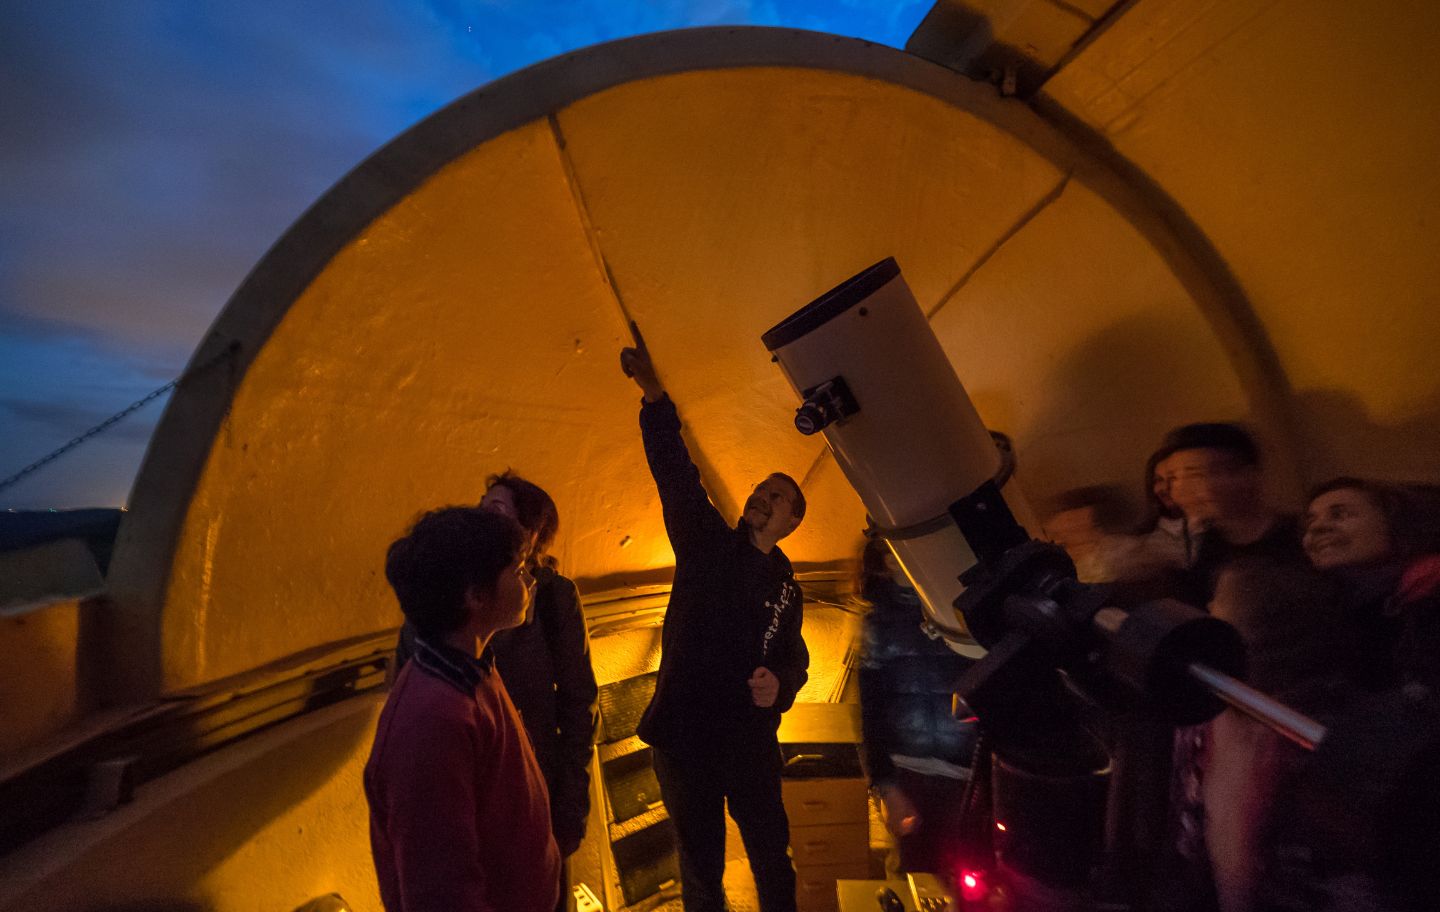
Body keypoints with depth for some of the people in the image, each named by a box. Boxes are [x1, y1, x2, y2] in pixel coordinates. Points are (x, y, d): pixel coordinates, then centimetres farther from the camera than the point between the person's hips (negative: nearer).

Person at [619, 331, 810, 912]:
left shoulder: (785, 586, 7)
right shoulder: (706, 543, -1)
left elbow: (794, 656, 13)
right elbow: (677, 478, -14)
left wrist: (780, 685, -11)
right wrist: (655, 395, -25)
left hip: (750, 739, 2)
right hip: (683, 734, -2)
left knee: (772, 855, 13)